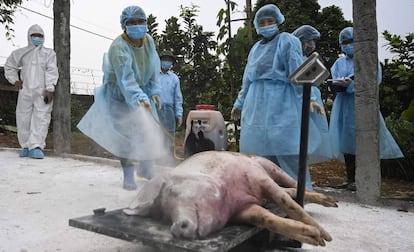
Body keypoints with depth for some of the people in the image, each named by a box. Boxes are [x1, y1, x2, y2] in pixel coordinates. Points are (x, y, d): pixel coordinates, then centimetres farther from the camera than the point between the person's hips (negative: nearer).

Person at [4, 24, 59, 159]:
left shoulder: (49, 53, 7)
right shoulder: (20, 53, 17)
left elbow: (52, 71, -3)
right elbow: (9, 66, 29)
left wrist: (50, 89, -14)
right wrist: (15, 80, 13)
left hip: (43, 92, -3)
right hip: (25, 91, 3)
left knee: (41, 119, -10)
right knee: (23, 119, 3)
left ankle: (36, 147, -12)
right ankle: (26, 146, 14)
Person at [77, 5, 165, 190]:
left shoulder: (149, 40, -8)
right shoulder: (118, 48, -29)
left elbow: (154, 68, 1)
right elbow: (125, 78, -39)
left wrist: (154, 90, -6)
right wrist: (138, 98, -53)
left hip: (142, 92, 6)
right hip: (120, 95, -6)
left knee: (150, 131, 7)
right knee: (125, 134, -7)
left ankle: (146, 167, 28)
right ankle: (128, 176, 6)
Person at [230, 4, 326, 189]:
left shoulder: (287, 41, -1)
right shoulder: (256, 48, 18)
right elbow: (247, 79, 22)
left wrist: (306, 98, -18)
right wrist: (239, 103, 24)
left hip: (281, 103, -6)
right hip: (257, 104, 6)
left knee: (286, 148, -7)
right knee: (259, 148, 8)